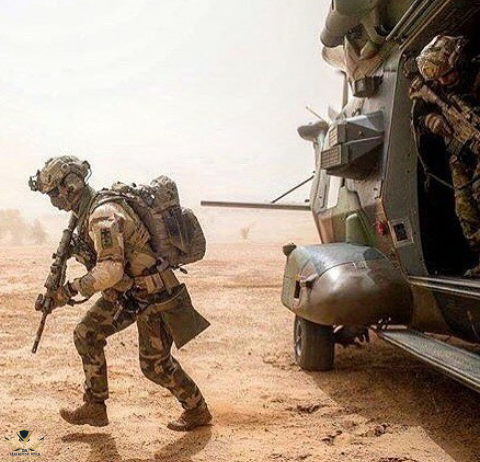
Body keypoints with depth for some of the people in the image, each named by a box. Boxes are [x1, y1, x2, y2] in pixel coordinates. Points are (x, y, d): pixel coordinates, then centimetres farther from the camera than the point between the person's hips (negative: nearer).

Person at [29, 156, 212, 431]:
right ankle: (94, 408, 20)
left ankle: (198, 411, 25)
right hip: (126, 292, 10)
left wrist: (71, 290, -27)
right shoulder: (88, 212, 6)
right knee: (87, 335, 8)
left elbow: (110, 270, -33)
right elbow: (99, 256, 18)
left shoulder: (103, 215, -26)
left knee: (155, 364, 3)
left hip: (154, 296, -10)